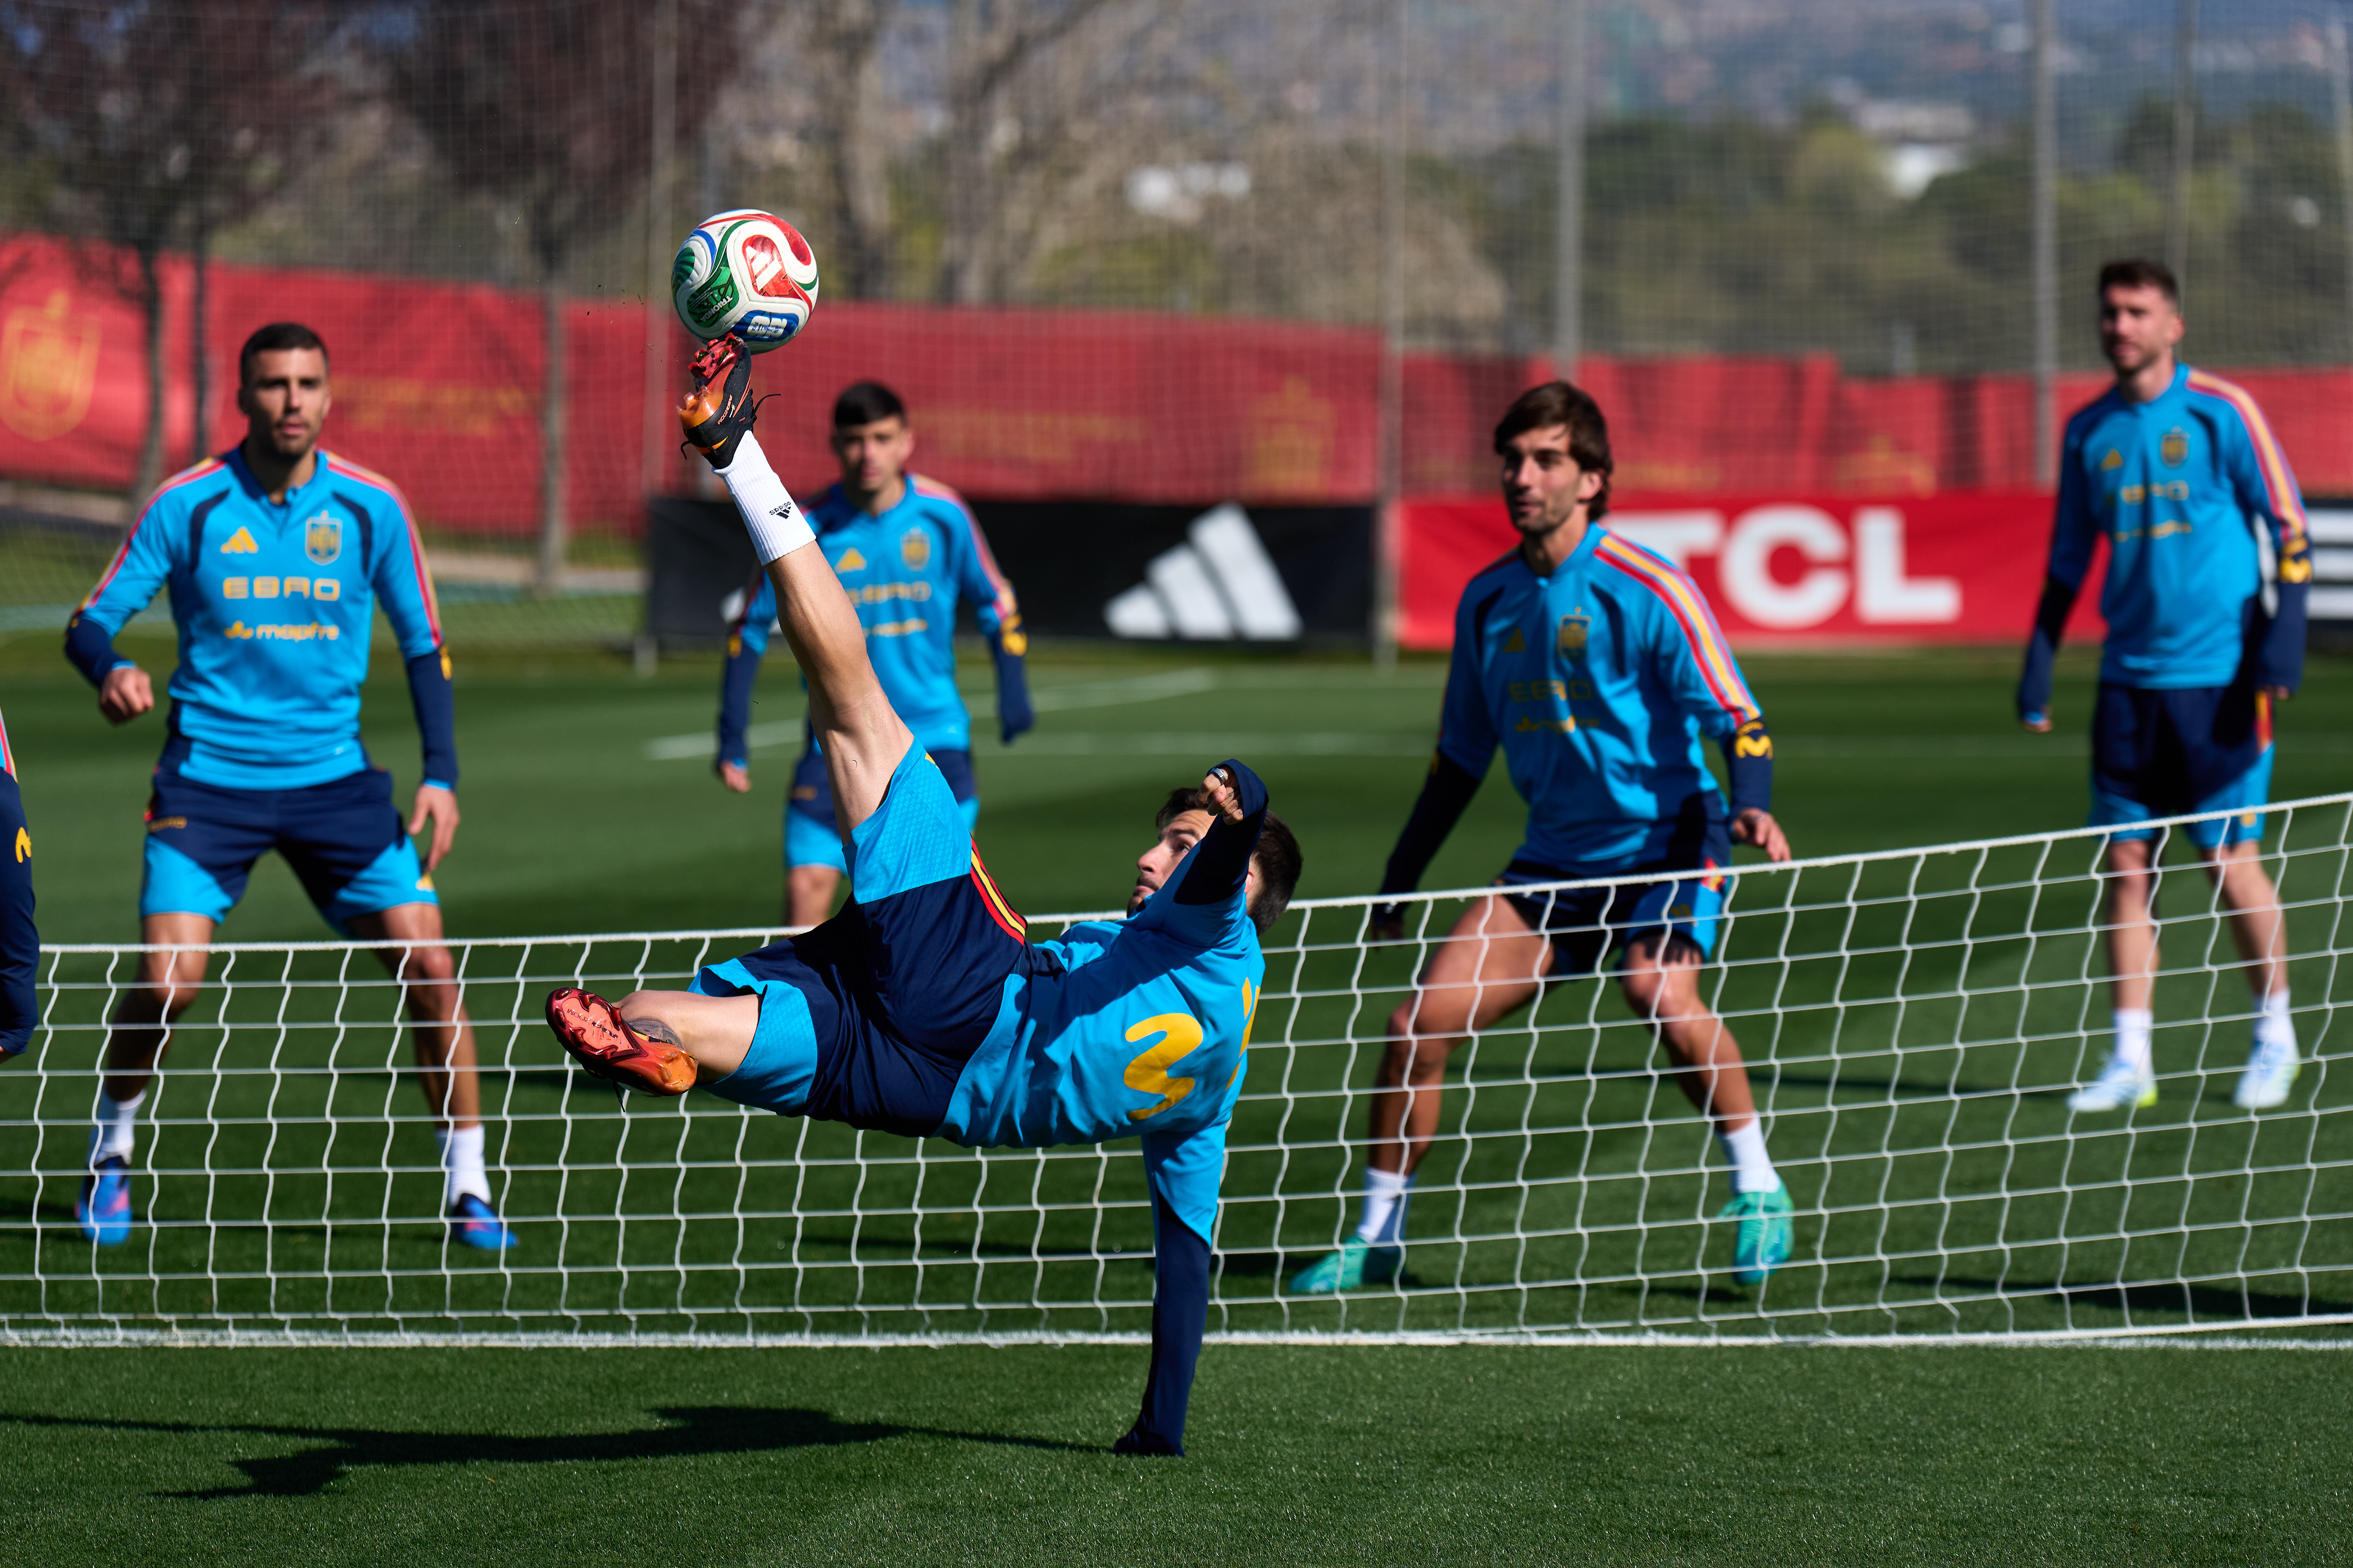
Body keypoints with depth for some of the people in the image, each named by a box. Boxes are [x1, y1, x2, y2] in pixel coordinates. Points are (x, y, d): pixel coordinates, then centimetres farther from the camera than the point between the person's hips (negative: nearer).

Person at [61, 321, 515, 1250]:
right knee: (168, 983, -14)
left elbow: (424, 645, 8)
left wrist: (441, 774, -2)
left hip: (334, 776, 2)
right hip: (209, 778, -2)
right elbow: (92, 621, -2)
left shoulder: (371, 508, -1)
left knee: (428, 966, -8)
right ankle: (111, 1156, 14)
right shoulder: (187, 506, -6)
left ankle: (467, 1188, 5)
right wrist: (110, 670, -26)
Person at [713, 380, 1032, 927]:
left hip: (934, 734, 1)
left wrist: (1012, 687, -4)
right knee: (807, 889, -11)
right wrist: (732, 737, -2)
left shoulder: (943, 514, -4)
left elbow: (996, 602, 9)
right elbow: (749, 628, 2)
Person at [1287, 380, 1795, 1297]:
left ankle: (1757, 1190, -15)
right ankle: (1376, 1237, 11)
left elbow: (1735, 716, -15)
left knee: (1660, 990, -33)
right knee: (1420, 1021, -5)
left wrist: (1751, 807, -35)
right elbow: (1460, 756, 18)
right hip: (1556, 858, 6)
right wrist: (1398, 881, 19)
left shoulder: (1646, 590, -12)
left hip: (1664, 838, -6)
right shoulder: (1487, 601, 7)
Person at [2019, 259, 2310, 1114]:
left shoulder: (2222, 412, -5)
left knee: (2231, 865, -3)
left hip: (2219, 677, -4)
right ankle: (2129, 1061, 5)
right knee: (2127, 866, 1)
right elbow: (2068, 558, 16)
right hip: (2129, 681, 4)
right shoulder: (2088, 432, 9)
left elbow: (2290, 529, -4)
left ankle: (2275, 1039, 14)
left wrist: (2283, 642, -14)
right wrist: (2038, 668, 10)